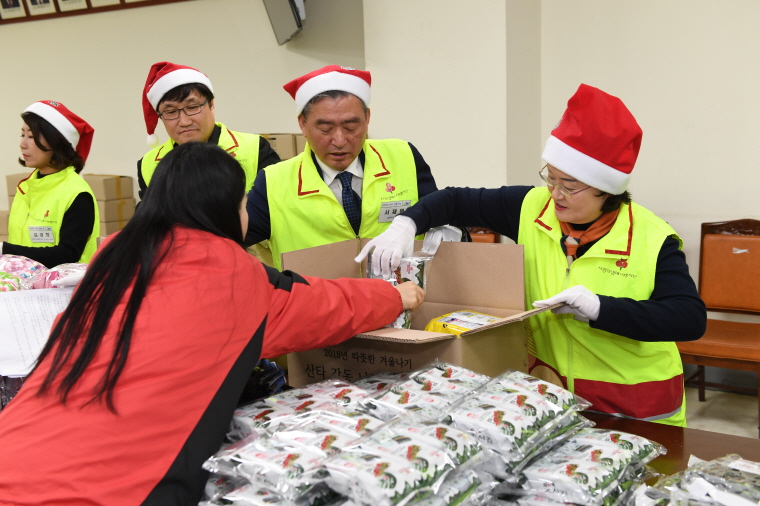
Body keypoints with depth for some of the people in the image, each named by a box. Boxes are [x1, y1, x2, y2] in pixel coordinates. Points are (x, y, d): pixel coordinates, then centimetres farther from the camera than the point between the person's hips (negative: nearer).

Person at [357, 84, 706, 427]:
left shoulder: (653, 240, -14)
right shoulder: (532, 208, -4)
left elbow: (691, 319, -22)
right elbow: (458, 202, 5)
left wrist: (600, 308, -32)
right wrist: (407, 224, -14)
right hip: (549, 390, 3)